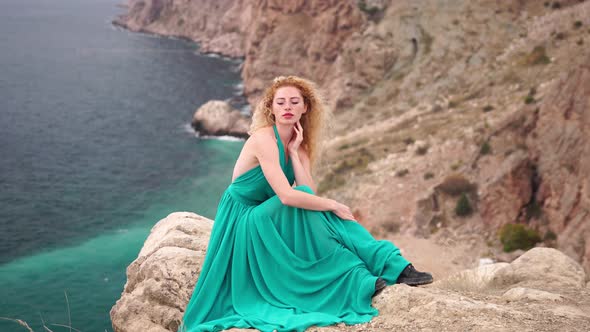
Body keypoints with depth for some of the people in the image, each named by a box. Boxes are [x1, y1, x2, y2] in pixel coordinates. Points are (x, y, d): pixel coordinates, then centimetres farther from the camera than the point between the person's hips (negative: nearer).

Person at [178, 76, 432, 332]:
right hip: (243, 222, -7)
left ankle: (393, 266, -23)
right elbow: (287, 196, -31)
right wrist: (332, 205, -22)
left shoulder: (299, 145, 5)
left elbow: (310, 192, -11)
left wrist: (294, 153, -14)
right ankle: (357, 277, -29)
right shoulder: (263, 138, -20)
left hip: (269, 220, 7)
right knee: (303, 202, -29)